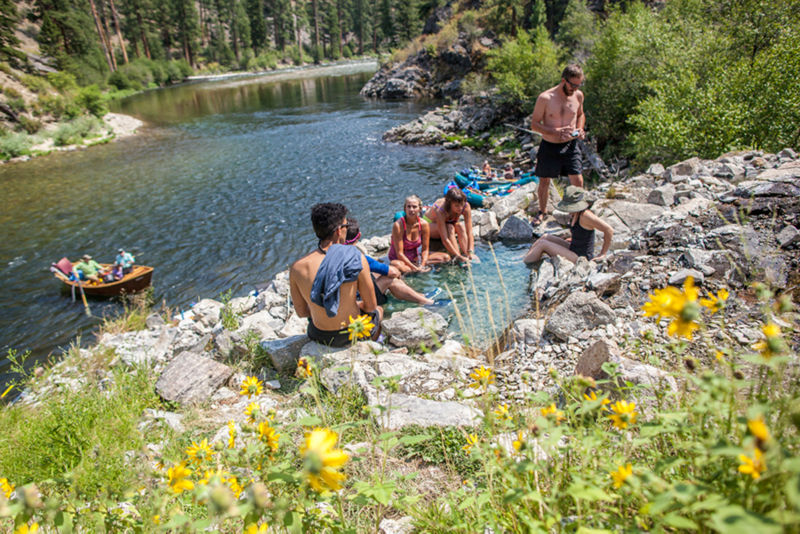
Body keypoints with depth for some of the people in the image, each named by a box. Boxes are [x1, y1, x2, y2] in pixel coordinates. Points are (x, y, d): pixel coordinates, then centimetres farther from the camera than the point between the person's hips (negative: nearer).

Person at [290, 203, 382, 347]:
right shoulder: (356, 259, -22)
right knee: (378, 310, 32)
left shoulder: (297, 267, -13)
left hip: (318, 336, 3)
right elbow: (370, 306, -11)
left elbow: (301, 312, -1)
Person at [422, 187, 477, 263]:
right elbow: (444, 239, -42)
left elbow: (469, 232, -30)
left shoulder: (466, 206, -29)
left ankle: (466, 254, -31)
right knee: (449, 228, -34)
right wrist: (458, 256, -47)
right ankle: (457, 258, -35)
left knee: (460, 226, -30)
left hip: (449, 223, 4)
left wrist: (470, 252, -40)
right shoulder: (441, 211, -39)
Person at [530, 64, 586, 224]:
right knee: (544, 181, 11)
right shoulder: (545, 98, -15)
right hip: (549, 146, -2)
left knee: (578, 182, -2)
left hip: (570, 146, 3)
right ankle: (543, 211, 34)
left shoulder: (578, 96, -1)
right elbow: (534, 124, -11)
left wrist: (580, 129, -3)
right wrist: (556, 131, -23)